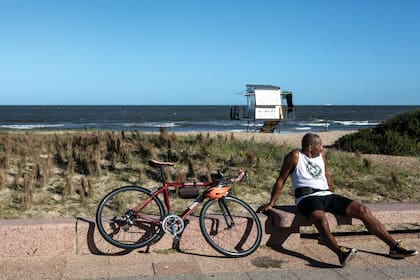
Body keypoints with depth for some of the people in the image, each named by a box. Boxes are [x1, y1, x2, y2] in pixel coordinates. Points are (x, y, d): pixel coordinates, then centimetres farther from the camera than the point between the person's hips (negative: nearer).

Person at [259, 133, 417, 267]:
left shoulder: (321, 155, 18)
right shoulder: (295, 156, -1)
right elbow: (281, 180, 1)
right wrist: (271, 204, 0)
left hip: (326, 195, 6)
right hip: (307, 197, -6)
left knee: (363, 210, -9)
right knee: (321, 219, -39)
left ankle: (394, 246, -8)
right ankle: (341, 253, -61)